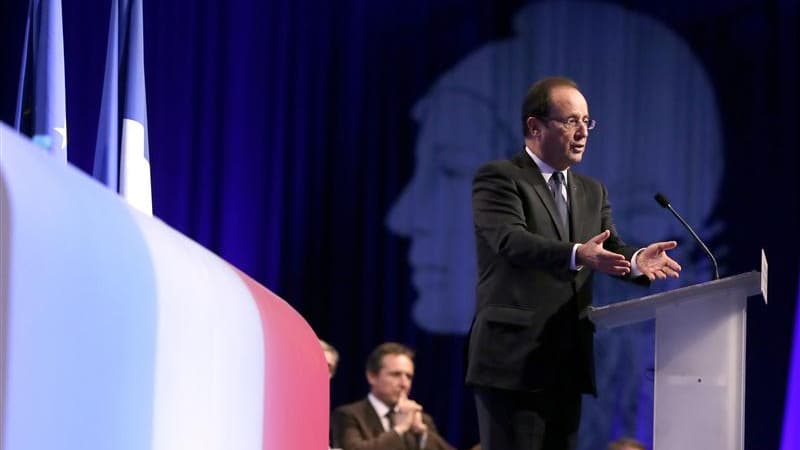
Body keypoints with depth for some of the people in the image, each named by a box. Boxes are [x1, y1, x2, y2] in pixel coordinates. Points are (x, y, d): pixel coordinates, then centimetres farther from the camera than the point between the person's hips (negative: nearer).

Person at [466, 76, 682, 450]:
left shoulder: (592, 192, 19)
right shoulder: (498, 178, -4)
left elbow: (611, 251, 8)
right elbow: (511, 240, -20)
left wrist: (637, 261, -17)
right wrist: (577, 255, -37)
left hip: (569, 362, 7)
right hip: (513, 359, -7)